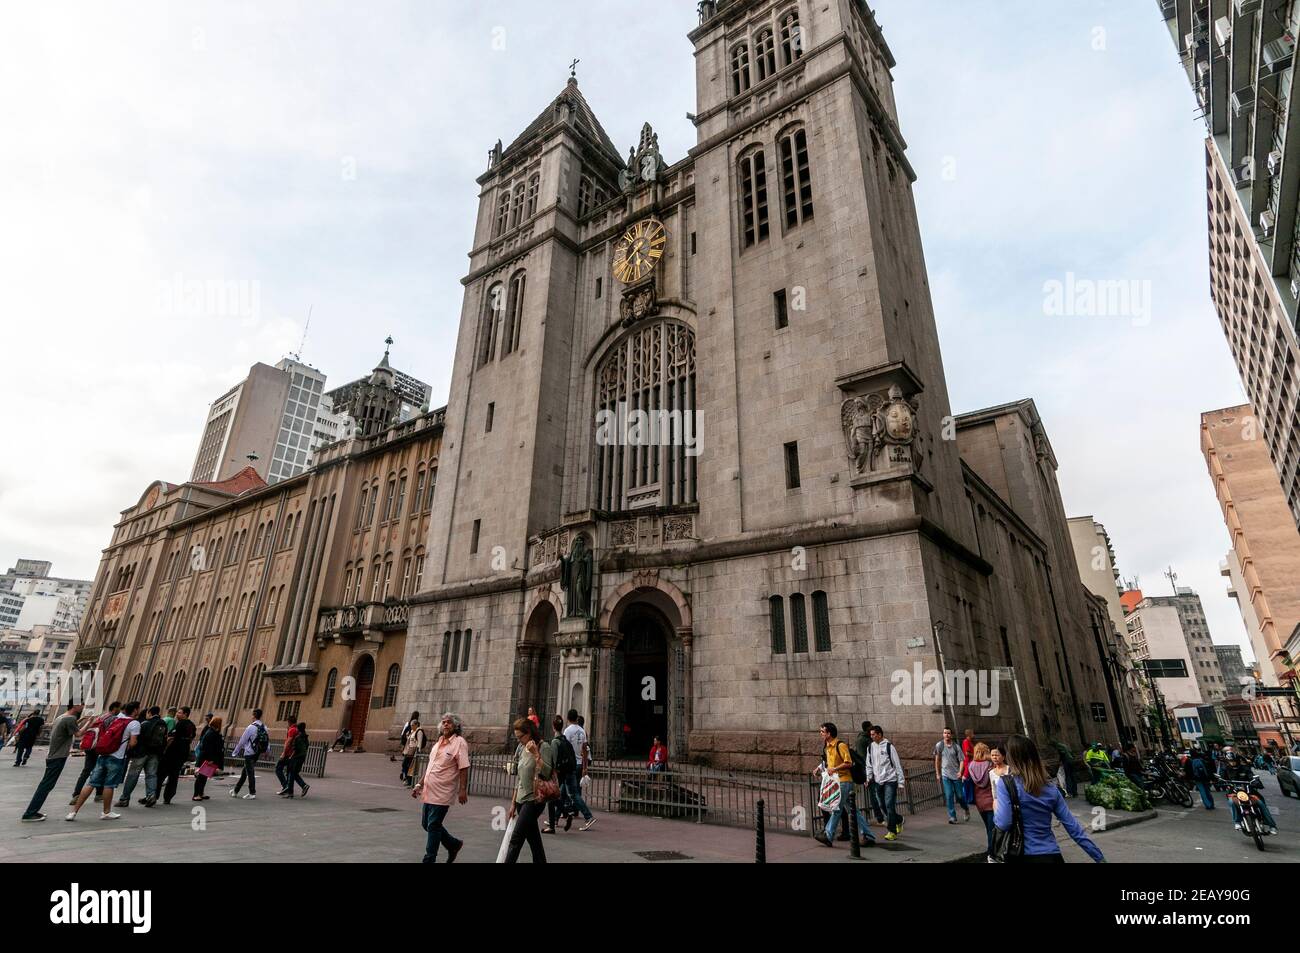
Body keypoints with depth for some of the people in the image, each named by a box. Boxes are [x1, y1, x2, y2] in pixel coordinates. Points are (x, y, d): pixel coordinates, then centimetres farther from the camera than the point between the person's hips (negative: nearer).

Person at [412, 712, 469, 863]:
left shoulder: (459, 742, -11)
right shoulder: (438, 742, 14)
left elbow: (464, 768, -15)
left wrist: (463, 790, -21)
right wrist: (420, 785, 18)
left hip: (442, 793, -8)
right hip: (429, 792, 8)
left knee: (433, 826, -3)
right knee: (426, 824, 14)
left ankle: (429, 860, 13)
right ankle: (454, 844, 31)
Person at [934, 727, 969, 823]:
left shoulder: (956, 747, -2)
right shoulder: (939, 745, 0)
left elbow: (961, 760, -3)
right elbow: (937, 760, 8)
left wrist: (960, 772, -18)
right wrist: (937, 774, 9)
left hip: (956, 775, 0)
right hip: (945, 775, 0)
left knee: (959, 795, 6)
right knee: (949, 796, -6)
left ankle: (966, 809, 36)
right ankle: (952, 817, 3)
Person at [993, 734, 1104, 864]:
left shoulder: (1006, 783, -12)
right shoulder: (1051, 788, 4)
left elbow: (1003, 824, -19)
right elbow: (1073, 827, 3)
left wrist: (996, 808, 2)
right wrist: (1099, 857, 13)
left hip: (1023, 857, -3)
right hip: (1051, 855, 3)